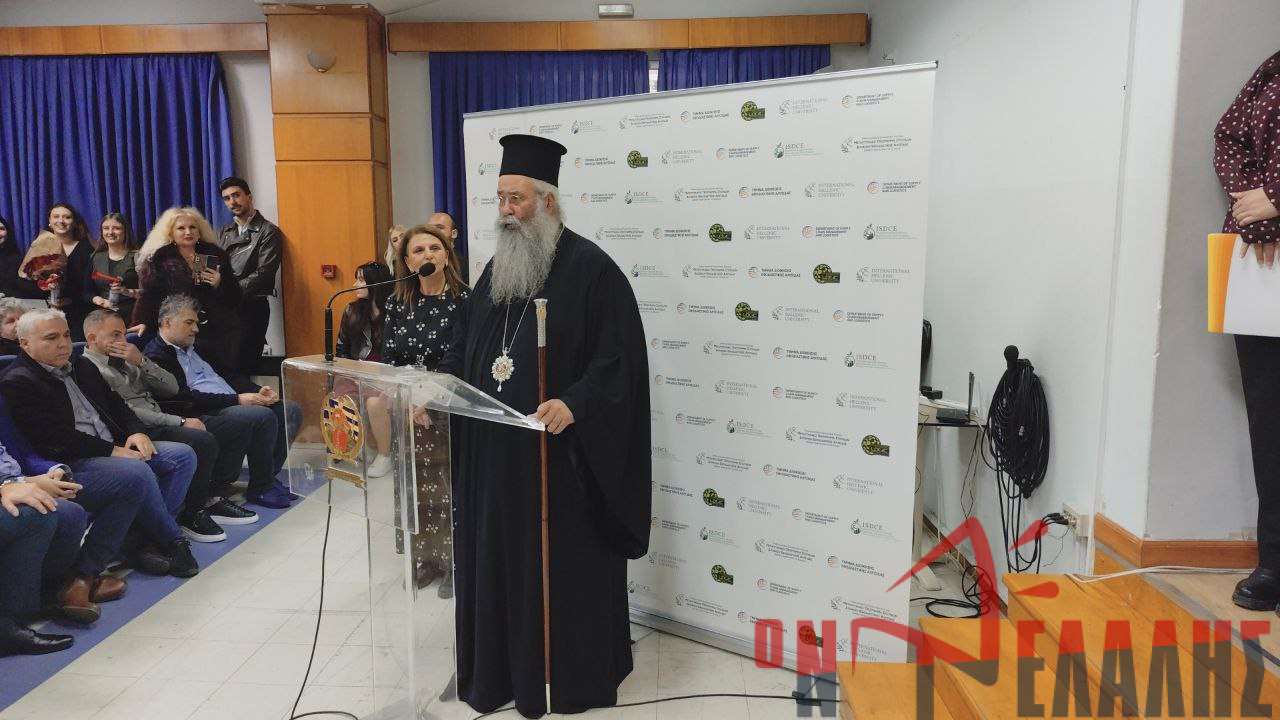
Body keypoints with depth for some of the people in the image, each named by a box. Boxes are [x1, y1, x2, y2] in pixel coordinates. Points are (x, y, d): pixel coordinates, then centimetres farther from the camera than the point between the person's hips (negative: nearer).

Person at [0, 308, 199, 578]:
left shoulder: (81, 366, 19)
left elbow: (116, 404, 22)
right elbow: (57, 438, -16)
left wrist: (136, 432, 1)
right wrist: (113, 451, -16)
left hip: (115, 448, 9)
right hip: (71, 463, -9)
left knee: (183, 455, -7)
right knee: (138, 472, -33)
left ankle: (145, 539, -13)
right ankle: (172, 541, -11)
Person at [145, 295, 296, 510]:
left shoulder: (192, 348, 23)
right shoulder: (155, 356, -6)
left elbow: (225, 375, 23)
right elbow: (185, 397, -17)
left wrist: (258, 391, 4)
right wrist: (237, 399, -20)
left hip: (233, 405, 9)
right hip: (204, 416, -9)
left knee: (288, 410, -5)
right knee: (262, 416, -29)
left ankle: (268, 477, 3)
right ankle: (260, 489, -13)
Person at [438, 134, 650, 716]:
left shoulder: (590, 267, -11)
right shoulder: (496, 269, 12)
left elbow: (617, 358, -17)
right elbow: (465, 346, 16)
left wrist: (574, 404, -31)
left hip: (562, 454, -7)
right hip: (494, 451, 7)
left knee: (565, 564, 7)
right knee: (498, 558, 16)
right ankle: (504, 668, 34)